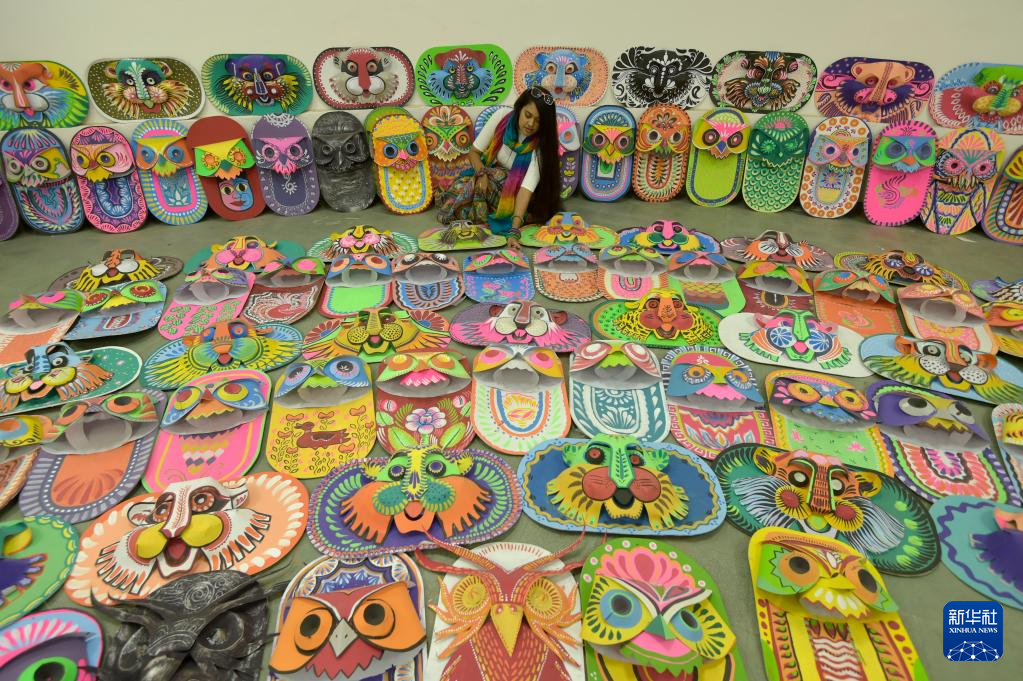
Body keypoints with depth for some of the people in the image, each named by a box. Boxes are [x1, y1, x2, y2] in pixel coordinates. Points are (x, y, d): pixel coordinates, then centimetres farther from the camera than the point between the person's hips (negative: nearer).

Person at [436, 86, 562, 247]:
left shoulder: (540, 145, -26)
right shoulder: (501, 118, -19)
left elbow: (527, 187, -37)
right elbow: (474, 152, -8)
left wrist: (514, 231, -48)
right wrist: (482, 173, -30)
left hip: (514, 190, -3)